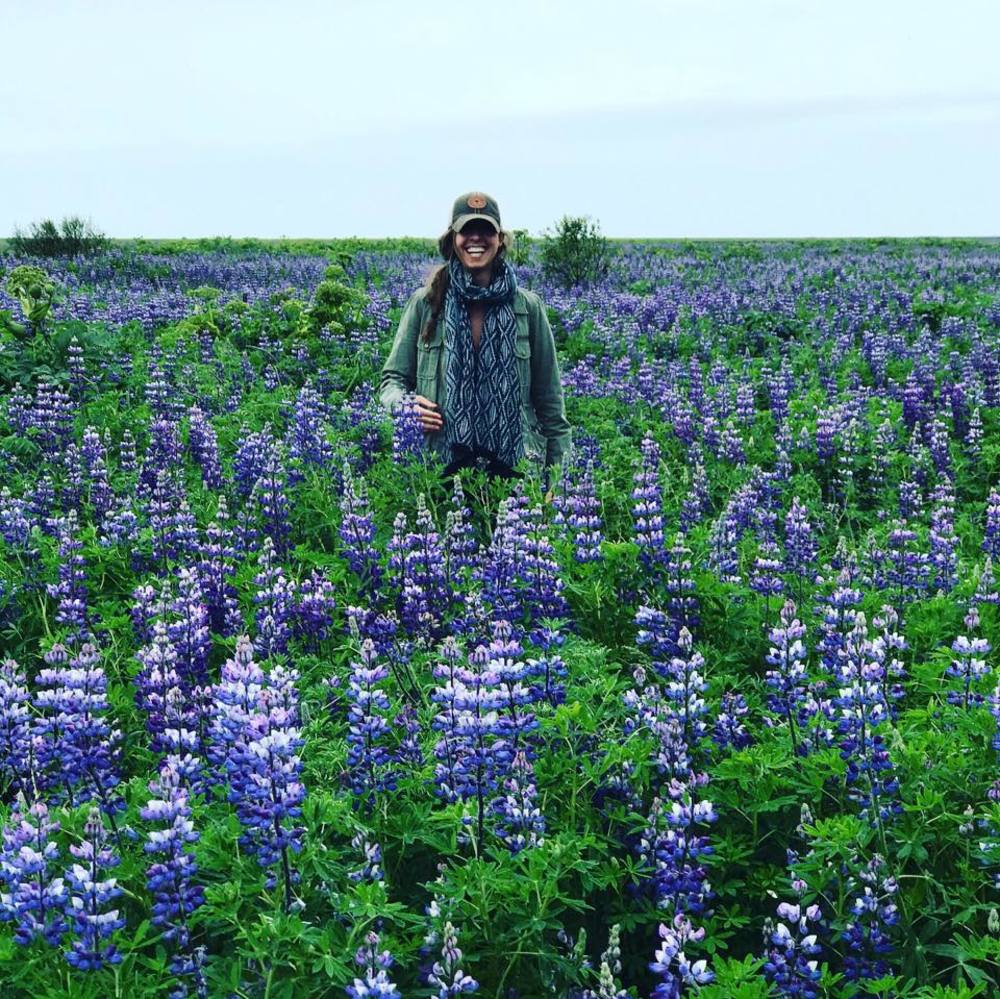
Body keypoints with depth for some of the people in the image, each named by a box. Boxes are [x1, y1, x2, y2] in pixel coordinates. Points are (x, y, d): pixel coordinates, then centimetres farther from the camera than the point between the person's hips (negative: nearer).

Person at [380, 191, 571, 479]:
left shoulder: (527, 306, 2)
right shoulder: (425, 303, 1)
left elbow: (548, 396, 7)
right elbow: (392, 379, 7)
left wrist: (562, 468, 4)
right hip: (440, 463, 0)